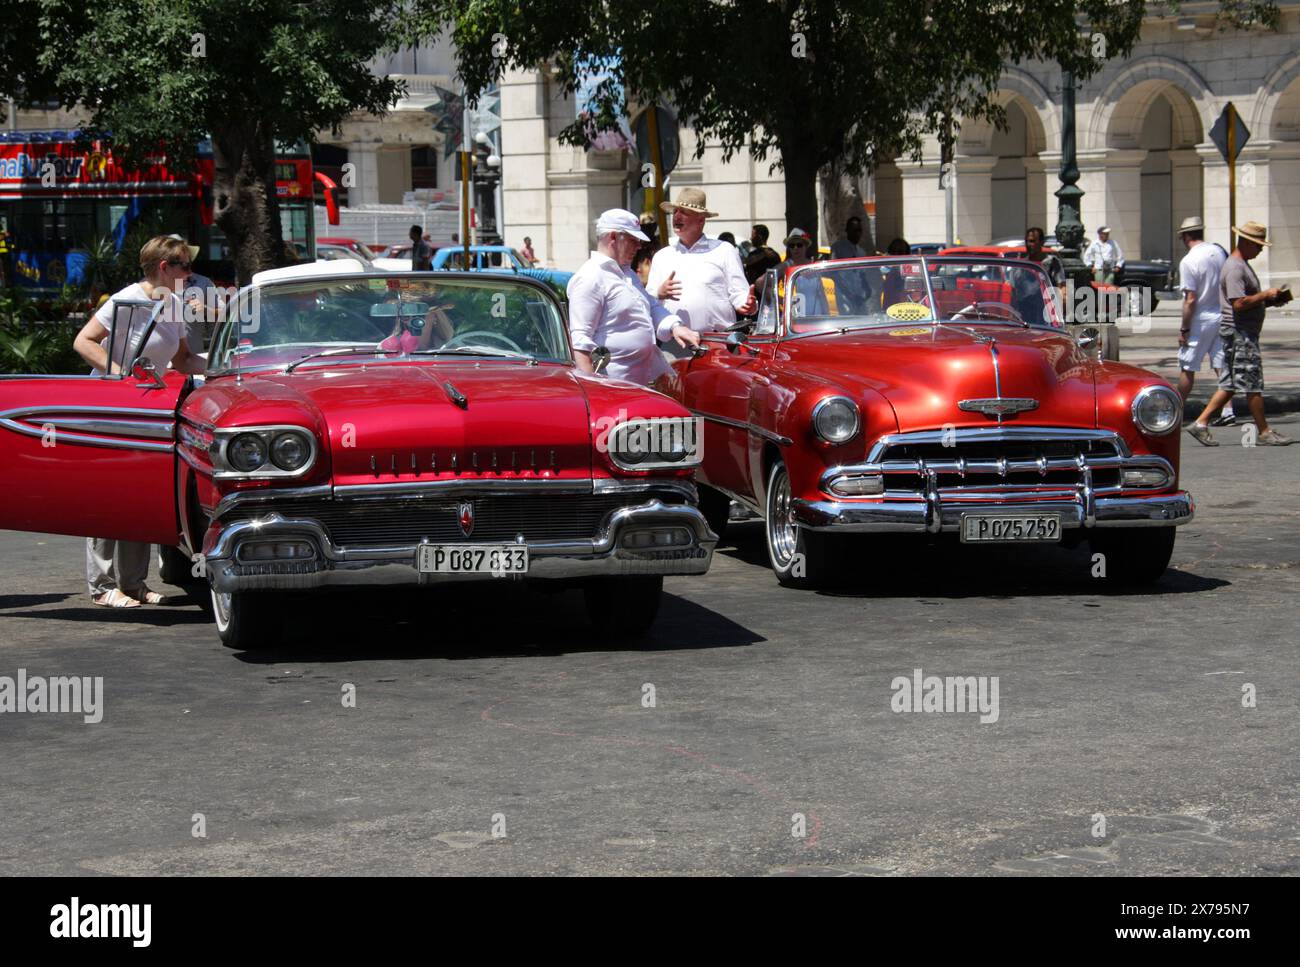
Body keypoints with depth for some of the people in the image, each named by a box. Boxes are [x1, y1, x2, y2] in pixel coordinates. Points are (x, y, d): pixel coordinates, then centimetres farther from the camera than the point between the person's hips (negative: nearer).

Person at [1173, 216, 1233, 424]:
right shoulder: (1219, 252, 3)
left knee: (1187, 368, 5)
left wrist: (1183, 329, -11)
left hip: (1200, 321, -6)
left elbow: (1190, 300, -18)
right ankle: (1228, 411, 1)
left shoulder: (1188, 262, -17)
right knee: (1222, 366, 7)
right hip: (1222, 317, 6)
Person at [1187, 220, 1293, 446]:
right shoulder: (1234, 268, -16)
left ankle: (1201, 424, 8)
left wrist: (1269, 300, 12)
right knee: (1253, 384, -4)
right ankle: (1264, 433, 2)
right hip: (1239, 333, -11)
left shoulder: (1242, 265, 19)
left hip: (1244, 332, 11)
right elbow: (1239, 303, -24)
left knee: (1229, 385, 9)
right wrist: (1265, 295, -14)